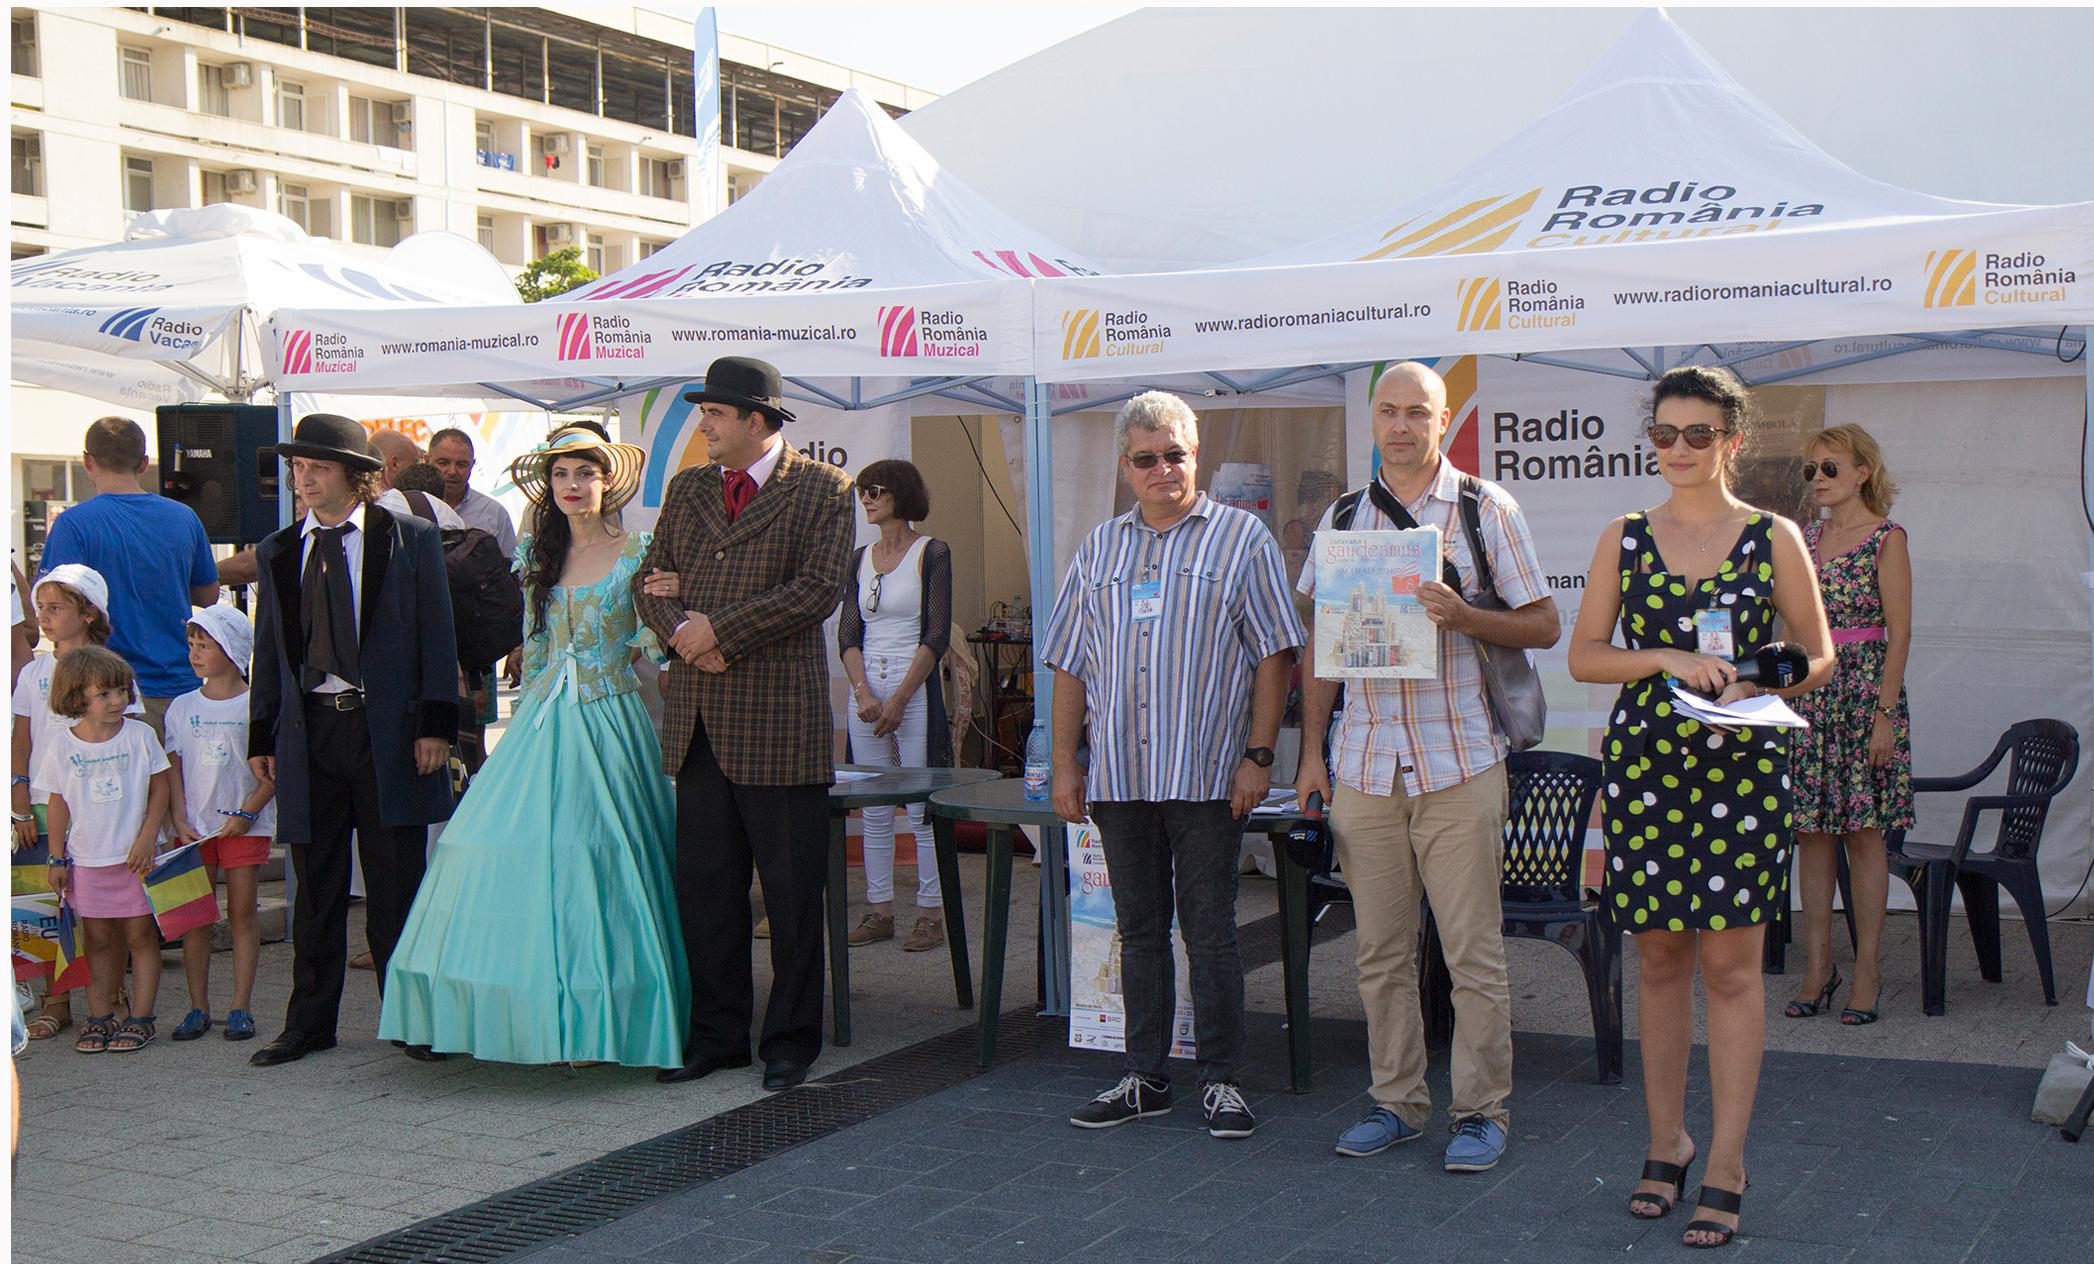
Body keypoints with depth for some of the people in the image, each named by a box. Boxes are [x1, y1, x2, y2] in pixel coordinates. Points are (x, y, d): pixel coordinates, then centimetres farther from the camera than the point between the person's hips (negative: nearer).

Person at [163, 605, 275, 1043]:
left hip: (245, 825, -3)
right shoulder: (183, 707, 7)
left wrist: (246, 813, -15)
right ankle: (198, 1007, 11)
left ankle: (240, 1007, 6)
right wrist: (180, 821, -5)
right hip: (195, 827, 3)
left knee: (242, 915, 1)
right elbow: (173, 769, 6)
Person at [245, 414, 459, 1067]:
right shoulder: (278, 550, 13)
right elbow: (269, 649, 15)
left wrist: (436, 724, -8)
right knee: (316, 887, 8)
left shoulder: (410, 539, 1)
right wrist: (260, 736, 10)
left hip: (388, 731, -3)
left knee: (396, 885, 3)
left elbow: (436, 636, -1)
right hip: (307, 731, 3)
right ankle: (310, 1022, 18)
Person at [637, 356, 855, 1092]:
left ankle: (790, 1040, 14)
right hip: (697, 720, 5)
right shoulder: (687, 490, 16)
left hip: (779, 722, -5)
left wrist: (719, 628, -14)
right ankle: (716, 1033, 22)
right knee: (704, 886, 10)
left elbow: (817, 590, -12)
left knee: (791, 889, 2)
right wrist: (681, 632, -8)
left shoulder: (822, 491, -2)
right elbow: (653, 583, 14)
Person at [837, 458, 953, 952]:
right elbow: (848, 633, 9)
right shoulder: (860, 558, 13)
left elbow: (936, 637, -8)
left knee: (922, 809, -3)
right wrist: (863, 692, -7)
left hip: (915, 687, -5)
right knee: (874, 811, 7)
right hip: (866, 690, 5)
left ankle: (931, 915, 2)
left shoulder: (931, 553, -3)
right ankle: (880, 911, 14)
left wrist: (899, 698, -13)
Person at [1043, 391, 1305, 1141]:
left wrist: (1258, 755, -9)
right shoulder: (1099, 549, 14)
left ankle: (1221, 1080, 11)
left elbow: (1274, 654, -2)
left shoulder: (1240, 538, 2)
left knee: (1209, 932, 1)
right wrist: (1064, 764, 8)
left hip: (1206, 775, -4)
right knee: (1139, 931, 10)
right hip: (1118, 776, 4)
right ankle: (1146, 1078, 19)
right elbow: (1072, 665, 14)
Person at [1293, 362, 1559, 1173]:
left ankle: (1481, 1111, 9)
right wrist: (1311, 751, 9)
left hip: (1459, 763, -3)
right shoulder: (1342, 518, 12)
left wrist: (1462, 615, -17)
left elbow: (1544, 625, 1)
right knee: (1381, 951, 9)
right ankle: (1397, 1101, 20)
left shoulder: (1485, 509, 2)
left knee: (1473, 951, -1)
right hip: (1364, 764, 4)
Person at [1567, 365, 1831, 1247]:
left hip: (1742, 765, -2)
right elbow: (1583, 655, 5)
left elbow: (1818, 654, 7)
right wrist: (1667, 658, -11)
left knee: (1729, 962, -2)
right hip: (1644, 761, 2)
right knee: (1657, 956, 8)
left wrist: (1755, 685, -13)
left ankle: (1725, 1168, 6)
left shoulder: (1773, 538, 3)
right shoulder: (1624, 539, 7)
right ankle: (1666, 1144, 22)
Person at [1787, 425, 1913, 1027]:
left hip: (1864, 689, -5)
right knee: (1812, 832, 5)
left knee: (1863, 832, -2)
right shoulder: (1803, 540, 12)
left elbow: (1899, 633, -8)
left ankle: (1868, 970, 4)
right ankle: (1818, 966, 11)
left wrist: (1885, 712, -14)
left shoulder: (1887, 539, -4)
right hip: (1805, 692, 5)